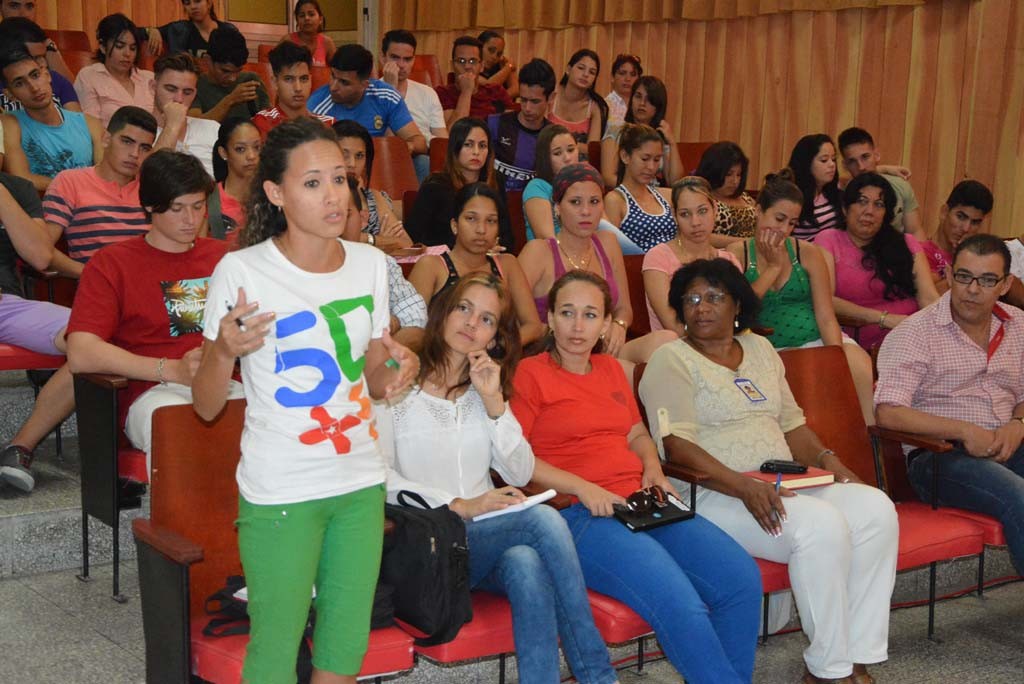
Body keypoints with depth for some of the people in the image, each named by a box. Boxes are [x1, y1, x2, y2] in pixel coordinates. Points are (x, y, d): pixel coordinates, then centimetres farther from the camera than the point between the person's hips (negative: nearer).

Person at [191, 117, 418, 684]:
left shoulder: (370, 263, 2)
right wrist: (225, 351, -29)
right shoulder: (241, 271, -13)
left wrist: (396, 370, -9)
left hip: (361, 481, 5)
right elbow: (206, 407, -9)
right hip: (280, 490, -4)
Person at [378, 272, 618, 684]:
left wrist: (494, 402, -4)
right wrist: (459, 506, -18)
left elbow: (521, 474, 7)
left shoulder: (487, 388, 18)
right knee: (543, 520, -28)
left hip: (488, 539, 5)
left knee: (527, 564, -31)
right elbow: (381, 478, -11)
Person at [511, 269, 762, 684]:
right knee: (680, 605, -28)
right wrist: (581, 488, -15)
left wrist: (653, 468, 9)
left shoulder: (613, 369, 23)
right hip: (579, 516, -7)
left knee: (742, 578, -14)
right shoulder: (530, 374, 1)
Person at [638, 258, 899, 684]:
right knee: (822, 524, -30)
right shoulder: (671, 360, -2)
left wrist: (824, 458, 2)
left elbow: (791, 422, 22)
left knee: (876, 508, -17)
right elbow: (677, 447, -14)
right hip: (716, 496, -7)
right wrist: (743, 487, -26)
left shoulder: (759, 349, 20)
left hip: (782, 486, 7)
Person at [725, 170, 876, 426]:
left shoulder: (808, 253, 10)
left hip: (815, 340, 2)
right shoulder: (737, 253, 7)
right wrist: (773, 267, -3)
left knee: (861, 369, -29)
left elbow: (826, 317, 4)